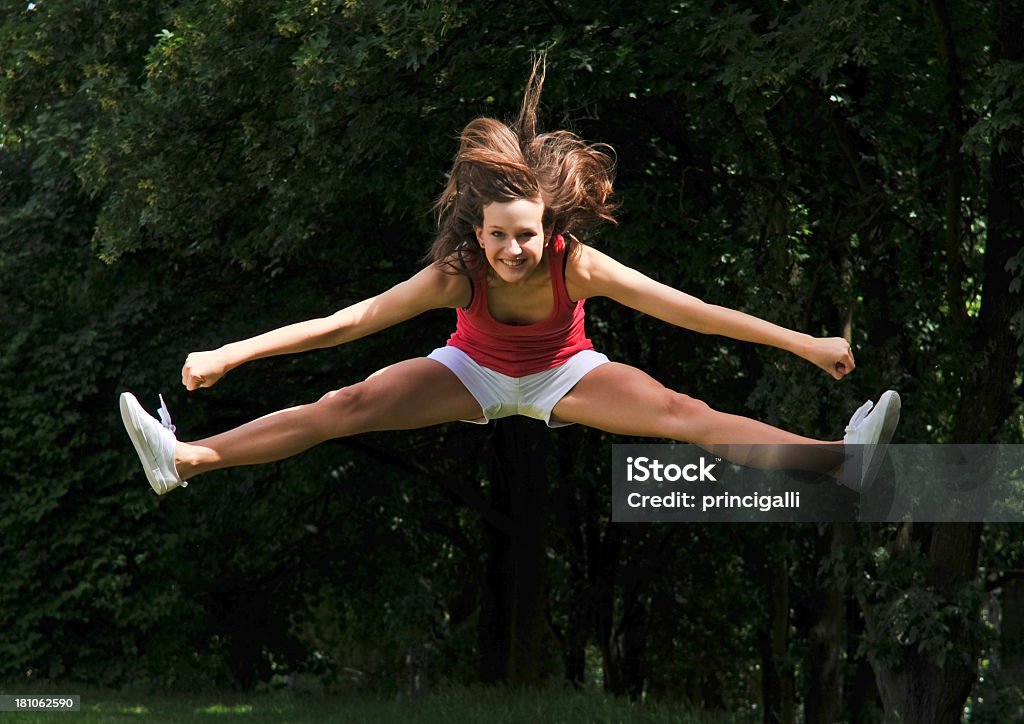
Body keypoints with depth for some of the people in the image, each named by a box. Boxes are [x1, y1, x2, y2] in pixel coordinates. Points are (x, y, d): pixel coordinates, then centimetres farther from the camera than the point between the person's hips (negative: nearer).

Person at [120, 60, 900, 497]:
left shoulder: (580, 267, -34)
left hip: (564, 372, -1)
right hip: (476, 370, 1)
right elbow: (347, 321, -32)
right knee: (347, 407, -15)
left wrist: (804, 343, -33)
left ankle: (839, 460, -40)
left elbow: (694, 310, -32)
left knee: (683, 413, -25)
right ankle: (186, 461, -18)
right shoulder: (457, 274, -32)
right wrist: (228, 355, -36)